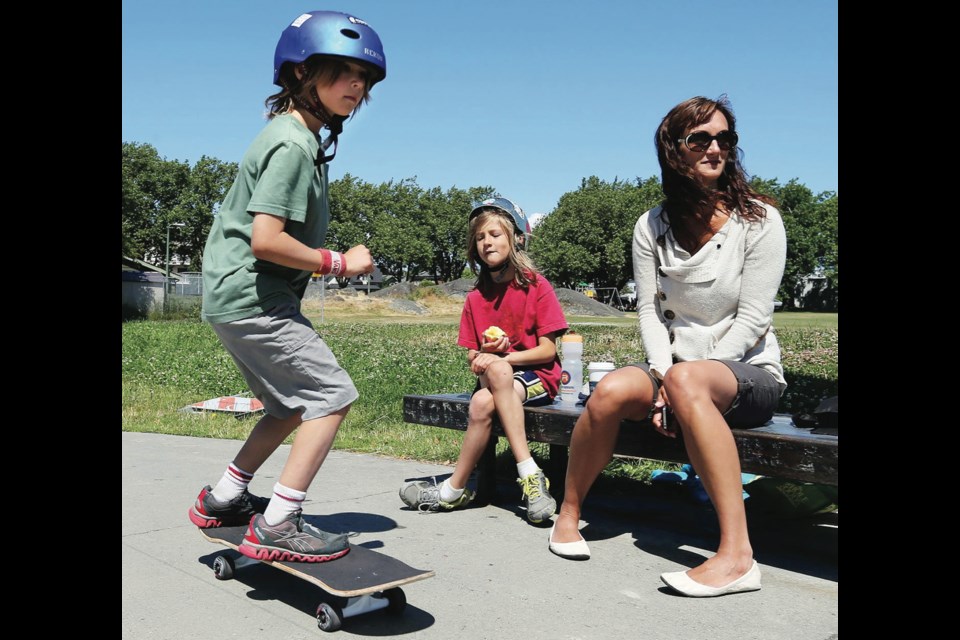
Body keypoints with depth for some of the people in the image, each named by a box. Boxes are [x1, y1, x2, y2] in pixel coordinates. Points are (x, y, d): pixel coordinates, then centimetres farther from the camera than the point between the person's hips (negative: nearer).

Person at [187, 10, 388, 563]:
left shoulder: (301, 138, 15)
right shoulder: (292, 145, -16)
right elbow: (266, 240, -25)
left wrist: (320, 262, 13)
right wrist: (338, 263, -15)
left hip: (240, 297, 10)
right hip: (252, 296, -10)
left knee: (295, 404, 18)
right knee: (332, 395, -9)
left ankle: (224, 499, 28)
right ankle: (276, 526, -6)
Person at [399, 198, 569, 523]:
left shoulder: (537, 287, -5)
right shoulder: (476, 298, 8)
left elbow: (547, 351, -8)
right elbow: (471, 356, 10)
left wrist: (499, 359, -18)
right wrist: (485, 354, -15)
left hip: (537, 377, -4)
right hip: (492, 375, 4)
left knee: (483, 402, -33)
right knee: (481, 403, -33)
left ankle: (454, 489, -21)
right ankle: (529, 474, -29)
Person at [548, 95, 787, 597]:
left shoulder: (759, 221, -6)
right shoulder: (652, 227, 5)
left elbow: (752, 320, -12)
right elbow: (649, 311, 0)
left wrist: (679, 382, -18)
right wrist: (662, 378, -17)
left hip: (749, 372, -3)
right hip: (675, 366, 3)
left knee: (687, 379, -38)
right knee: (610, 392, -28)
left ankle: (737, 555, -38)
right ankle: (568, 514, -5)